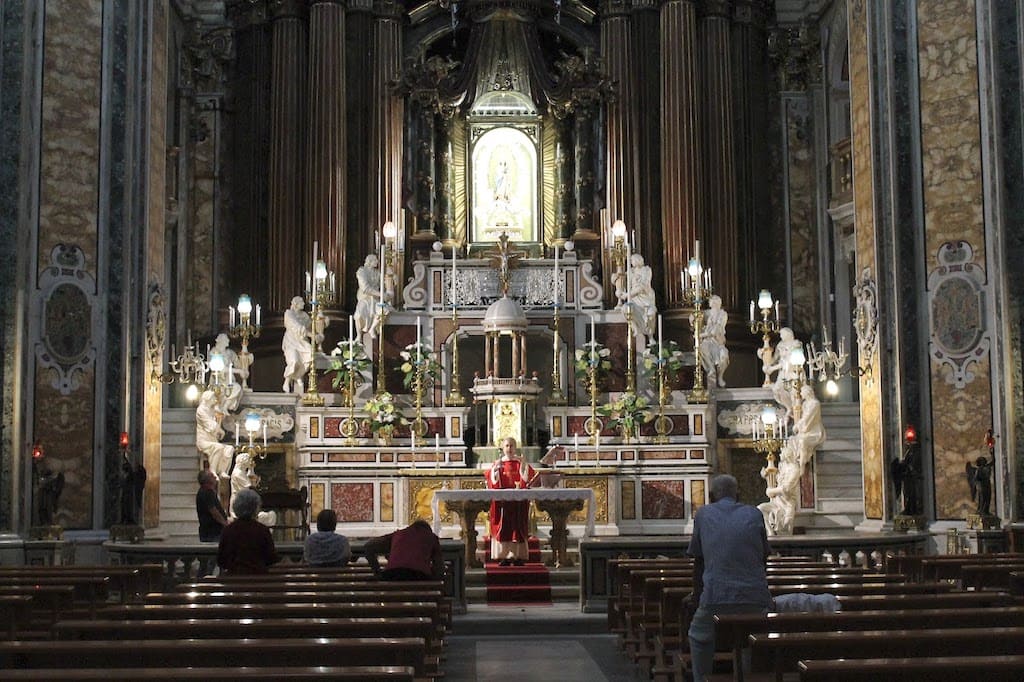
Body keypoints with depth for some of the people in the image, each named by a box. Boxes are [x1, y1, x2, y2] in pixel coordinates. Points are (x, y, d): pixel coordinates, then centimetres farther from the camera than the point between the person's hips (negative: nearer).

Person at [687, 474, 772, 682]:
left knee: (699, 636, 25)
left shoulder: (703, 514, 11)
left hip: (717, 598, -1)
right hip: (756, 598, 2)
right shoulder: (754, 514, 13)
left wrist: (697, 597, 26)